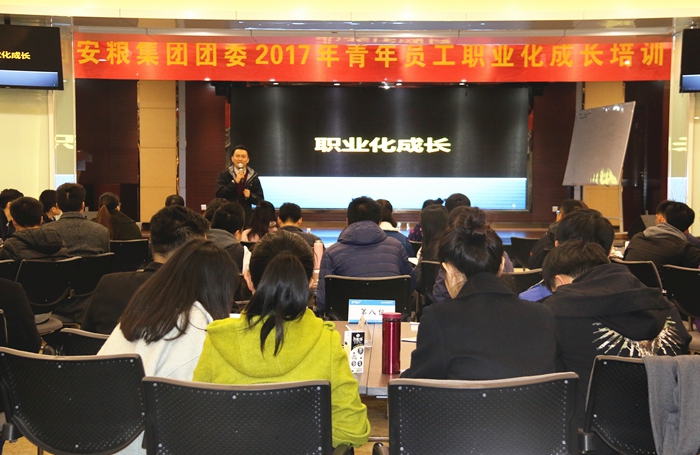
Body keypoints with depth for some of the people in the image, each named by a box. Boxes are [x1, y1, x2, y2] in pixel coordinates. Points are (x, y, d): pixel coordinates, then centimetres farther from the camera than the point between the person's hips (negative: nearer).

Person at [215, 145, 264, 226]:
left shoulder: (253, 177, 9)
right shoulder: (224, 175, 4)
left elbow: (260, 199, 10)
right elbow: (219, 194, -7)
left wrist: (250, 196, -11)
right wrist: (234, 182, -14)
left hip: (247, 217, 2)